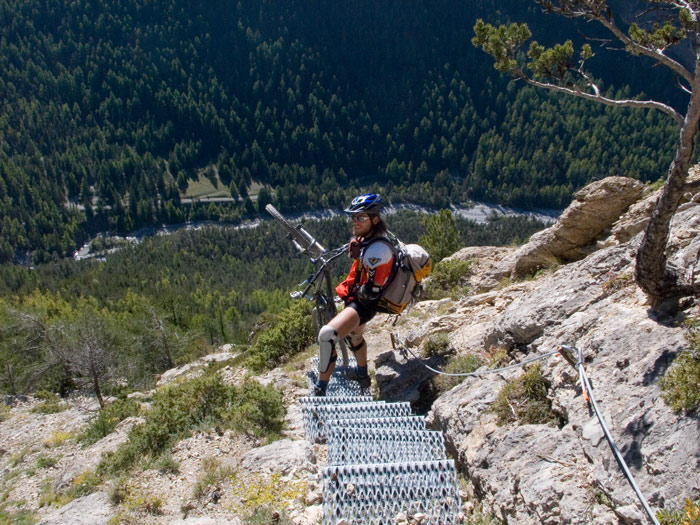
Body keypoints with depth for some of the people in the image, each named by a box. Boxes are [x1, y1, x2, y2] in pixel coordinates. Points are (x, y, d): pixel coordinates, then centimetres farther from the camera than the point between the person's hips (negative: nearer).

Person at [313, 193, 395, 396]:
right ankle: (362, 375, 60)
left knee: (327, 334, -30)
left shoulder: (378, 249, -29)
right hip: (357, 298, 11)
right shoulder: (365, 237, 0)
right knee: (354, 335, 34)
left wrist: (350, 292, -12)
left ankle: (320, 391, -17)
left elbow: (372, 291, -27)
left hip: (364, 303, -11)